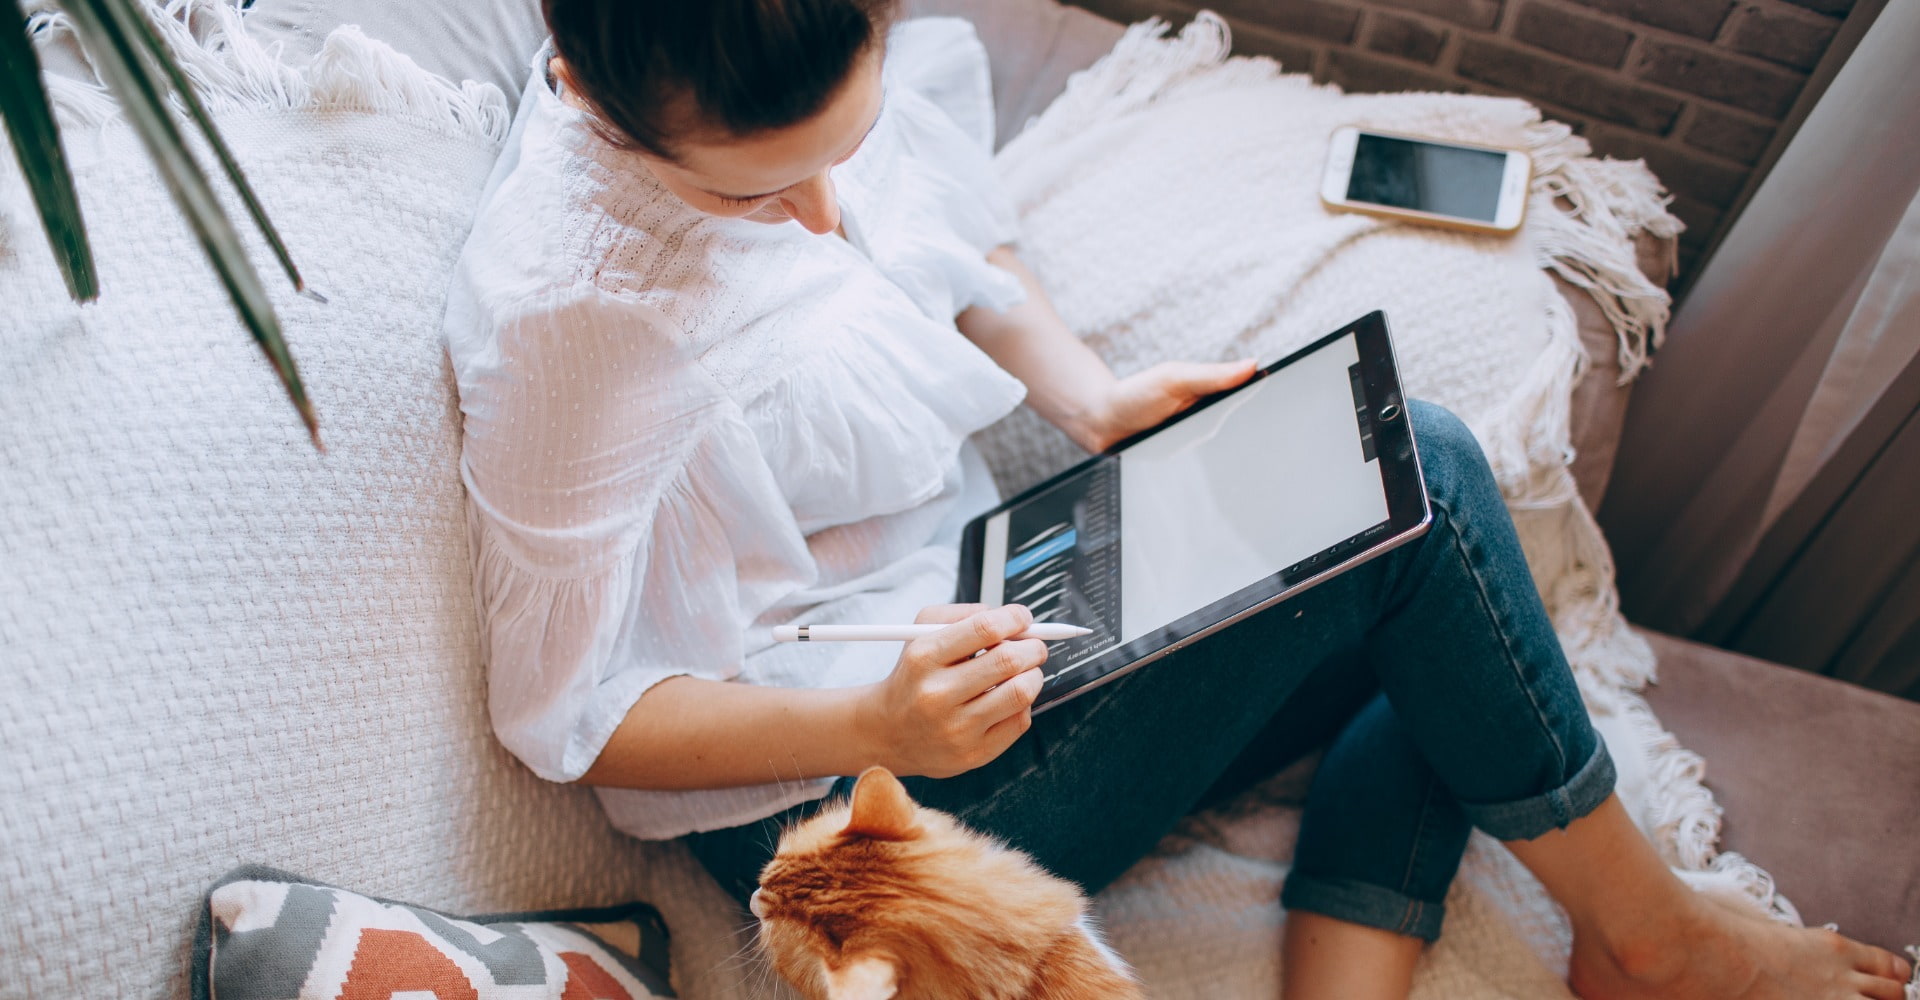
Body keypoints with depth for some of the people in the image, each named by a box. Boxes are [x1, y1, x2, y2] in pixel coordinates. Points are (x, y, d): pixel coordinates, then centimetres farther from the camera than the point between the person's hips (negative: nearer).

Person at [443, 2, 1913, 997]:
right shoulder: (566, 314, -27)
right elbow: (567, 713, -18)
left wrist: (1094, 399, -4)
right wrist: (880, 726, -31)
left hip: (959, 616, 8)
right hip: (837, 792, -8)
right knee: (1416, 483, -14)